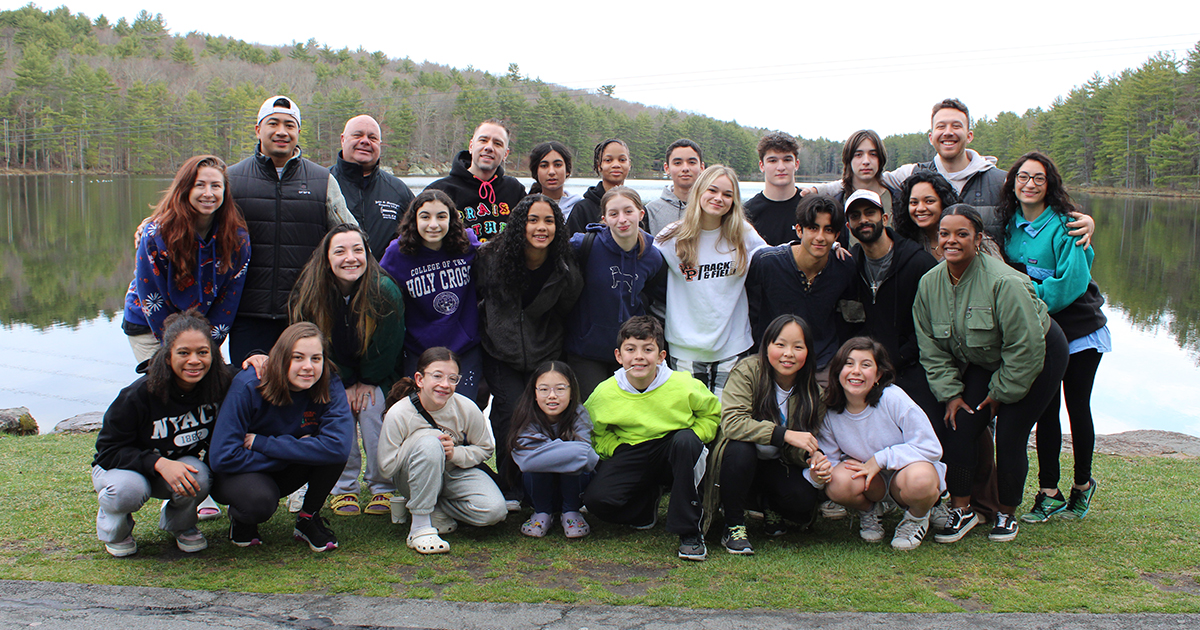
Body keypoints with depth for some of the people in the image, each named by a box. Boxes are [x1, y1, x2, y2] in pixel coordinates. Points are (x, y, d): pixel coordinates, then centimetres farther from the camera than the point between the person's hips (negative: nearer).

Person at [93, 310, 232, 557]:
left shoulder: (218, 385, -18)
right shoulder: (138, 395, -27)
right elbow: (109, 450, -21)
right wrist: (159, 463, -37)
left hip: (179, 465, 2)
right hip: (121, 466, -2)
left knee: (198, 477, -34)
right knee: (127, 490, -38)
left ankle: (180, 525, 2)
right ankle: (113, 529, 1)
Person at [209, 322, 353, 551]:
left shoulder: (329, 386, -19)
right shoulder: (248, 386, -25)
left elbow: (338, 446, -35)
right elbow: (222, 458, -27)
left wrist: (263, 443, -31)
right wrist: (295, 449, -26)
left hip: (283, 473, 3)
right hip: (239, 472, -3)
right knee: (259, 501, -37)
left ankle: (308, 518, -3)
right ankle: (241, 517, 1)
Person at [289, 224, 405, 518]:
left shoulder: (385, 290, -26)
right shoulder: (310, 295, -19)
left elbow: (387, 345, -14)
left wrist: (368, 382, -10)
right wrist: (347, 384, -12)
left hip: (379, 378, -2)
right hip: (337, 377, 2)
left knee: (371, 407, -24)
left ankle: (384, 489, -8)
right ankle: (344, 489, -6)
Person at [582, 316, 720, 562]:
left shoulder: (683, 386, -16)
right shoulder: (605, 393, -11)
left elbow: (712, 414, 3)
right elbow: (595, 431, 6)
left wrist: (692, 440, -12)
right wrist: (615, 450, -9)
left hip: (673, 452, -1)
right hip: (630, 453, 1)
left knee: (686, 440, -37)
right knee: (595, 500, -23)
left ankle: (689, 531, -21)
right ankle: (648, 500, 13)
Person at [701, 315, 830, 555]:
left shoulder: (813, 392, -5)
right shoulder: (748, 370, -19)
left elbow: (799, 448, 1)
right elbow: (731, 422, -31)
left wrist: (813, 458, -24)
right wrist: (785, 434, -36)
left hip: (777, 466, 3)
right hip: (740, 461, -3)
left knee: (803, 502, -25)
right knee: (740, 448, -37)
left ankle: (770, 505, 15)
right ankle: (733, 526, -14)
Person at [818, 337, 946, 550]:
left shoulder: (893, 399, -21)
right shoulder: (831, 412, -9)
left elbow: (931, 447, -19)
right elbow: (830, 459, -2)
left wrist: (880, 459, -22)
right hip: (873, 481, 3)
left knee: (919, 479, -38)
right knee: (838, 483, -31)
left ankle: (917, 517, 1)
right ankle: (868, 510, 7)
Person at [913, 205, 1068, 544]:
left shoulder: (1004, 282, -30)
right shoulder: (930, 283, -10)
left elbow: (1025, 347, -24)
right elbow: (931, 347, -2)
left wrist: (1001, 392, -15)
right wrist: (950, 392, -7)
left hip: (1037, 360, -5)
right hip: (983, 363, 6)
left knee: (1009, 438, -8)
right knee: (955, 428, -8)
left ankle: (1007, 514, 15)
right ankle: (961, 510, 8)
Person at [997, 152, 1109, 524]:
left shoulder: (1065, 225, -15)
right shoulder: (1010, 224, 2)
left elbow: (1072, 282, -20)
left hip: (1079, 329, -4)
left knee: (1077, 408, 5)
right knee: (1045, 410, 3)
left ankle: (1083, 485, 23)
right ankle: (1049, 494, 9)